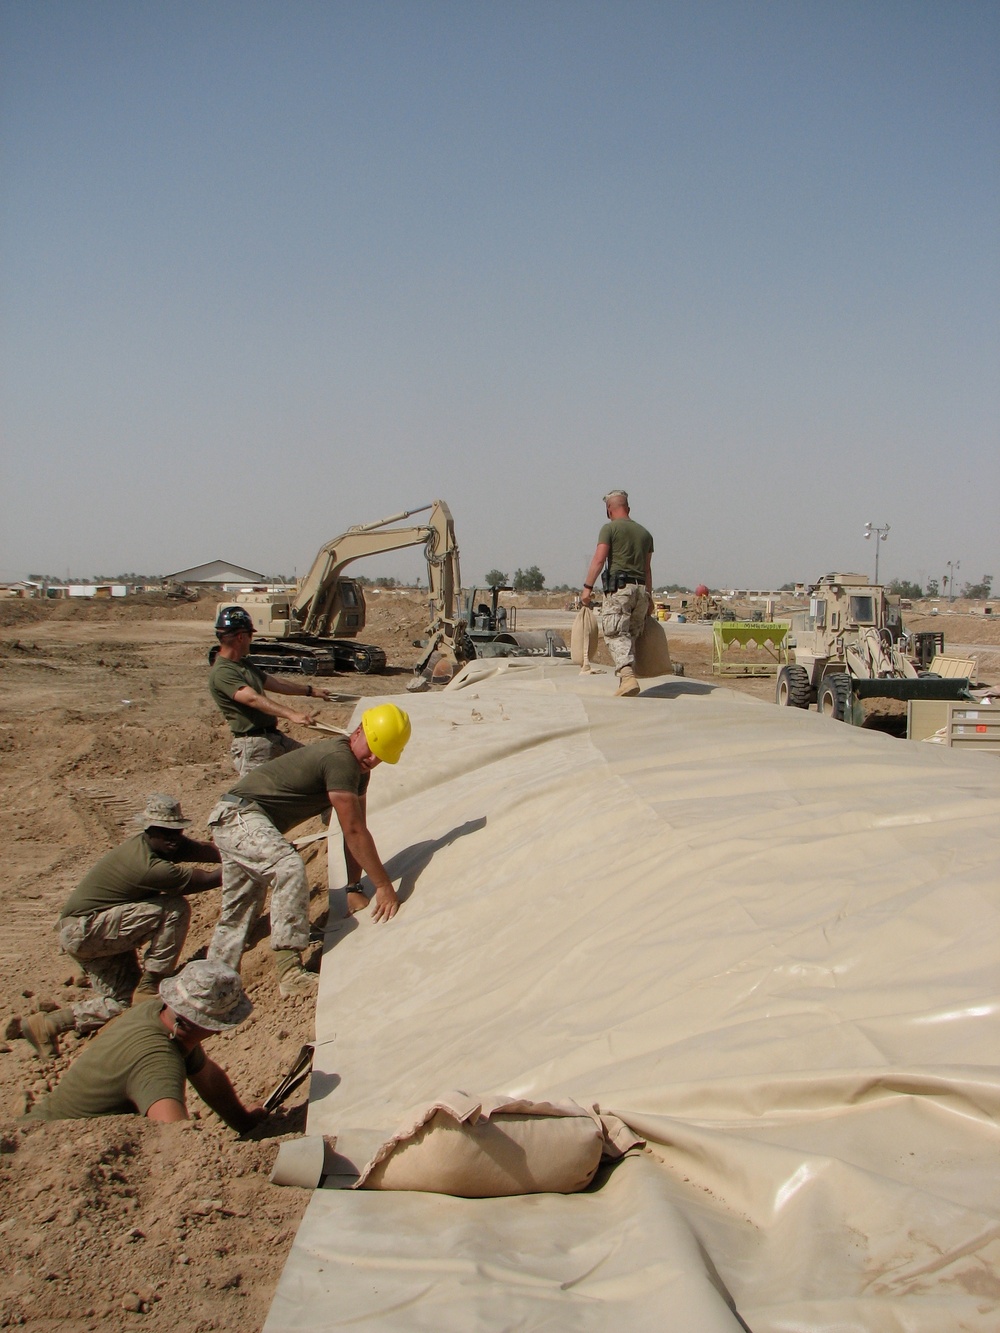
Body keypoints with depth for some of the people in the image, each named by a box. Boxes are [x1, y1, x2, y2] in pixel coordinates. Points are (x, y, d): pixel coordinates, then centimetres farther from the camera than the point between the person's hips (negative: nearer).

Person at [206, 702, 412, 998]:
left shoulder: (358, 767, 6)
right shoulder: (339, 759, -24)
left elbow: (356, 830, 7)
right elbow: (353, 830, -25)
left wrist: (354, 888, 1)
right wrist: (384, 886, -21)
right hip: (238, 815, -11)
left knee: (237, 915, 16)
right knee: (288, 866, -32)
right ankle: (290, 972, -33)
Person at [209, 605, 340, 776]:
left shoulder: (243, 664, 17)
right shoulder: (221, 672, -16)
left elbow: (275, 683, 29)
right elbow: (253, 699, -30)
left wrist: (310, 690, 37)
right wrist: (292, 714, -40)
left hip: (275, 737, 10)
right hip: (252, 745, -10)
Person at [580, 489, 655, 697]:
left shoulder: (610, 528, 1)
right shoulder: (644, 532, 19)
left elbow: (599, 559, -10)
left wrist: (587, 587, -9)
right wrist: (649, 597, 27)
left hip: (618, 588, -6)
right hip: (640, 589, 6)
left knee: (616, 635, -11)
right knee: (631, 636, 12)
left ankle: (627, 676, -28)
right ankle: (628, 678, 10)